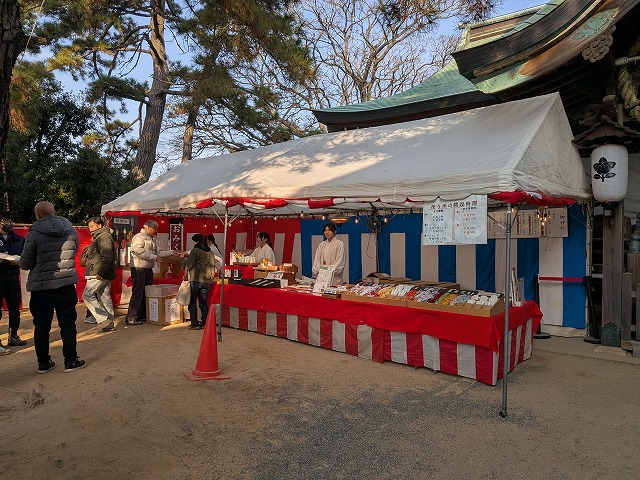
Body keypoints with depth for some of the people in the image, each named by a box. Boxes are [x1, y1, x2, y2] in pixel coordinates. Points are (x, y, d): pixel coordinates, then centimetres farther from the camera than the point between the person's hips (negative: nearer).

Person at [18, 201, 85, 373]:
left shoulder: (34, 234, -11)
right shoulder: (70, 230, 1)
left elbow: (26, 263, -6)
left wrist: (18, 261, 16)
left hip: (41, 287, -2)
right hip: (66, 285, 2)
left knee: (42, 326, 10)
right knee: (67, 324, 8)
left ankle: (43, 363, 19)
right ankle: (71, 361, 12)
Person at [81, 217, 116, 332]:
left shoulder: (103, 236, -12)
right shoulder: (99, 237, 22)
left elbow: (107, 257, -22)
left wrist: (100, 273, -25)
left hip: (100, 275, -10)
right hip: (105, 275, 10)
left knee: (87, 295, -8)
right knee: (105, 298, 10)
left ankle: (105, 319, -9)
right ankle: (110, 322, 13)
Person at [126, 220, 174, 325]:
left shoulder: (153, 239, 17)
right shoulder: (139, 237, -10)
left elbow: (158, 252, 19)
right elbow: (139, 251, -24)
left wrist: (171, 252, 14)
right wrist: (154, 257, -24)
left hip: (148, 269, 9)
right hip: (139, 268, -9)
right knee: (137, 292, -10)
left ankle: (143, 316, 20)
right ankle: (130, 318, -6)